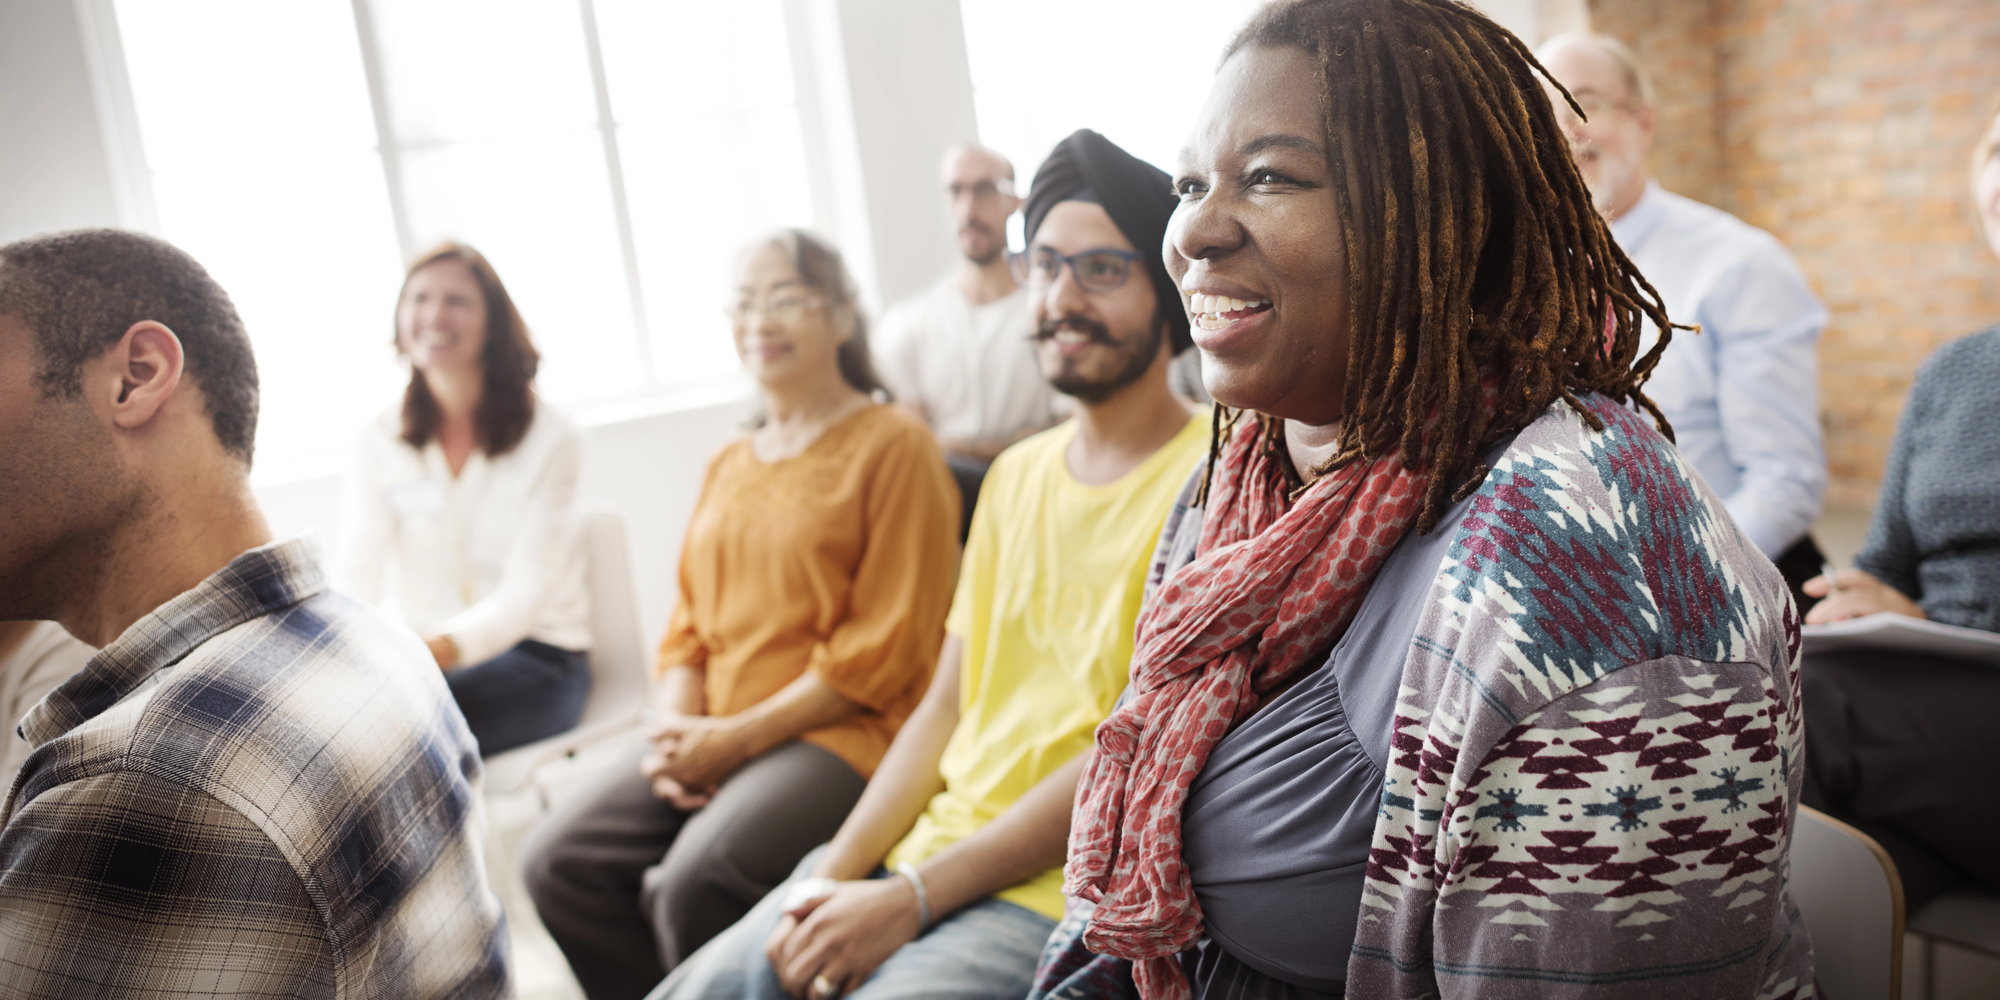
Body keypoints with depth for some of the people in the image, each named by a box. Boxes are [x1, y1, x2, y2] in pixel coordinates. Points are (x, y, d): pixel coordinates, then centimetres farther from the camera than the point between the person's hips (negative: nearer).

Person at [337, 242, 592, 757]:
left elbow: (526, 590, -15)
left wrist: (442, 648, -35)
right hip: (426, 657, 3)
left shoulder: (550, 438, -5)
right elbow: (358, 575, -3)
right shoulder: (380, 440, 5)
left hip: (536, 657, -3)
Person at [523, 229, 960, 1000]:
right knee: (558, 860, -12)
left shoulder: (893, 446, -3)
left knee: (695, 879, -29)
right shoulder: (729, 466, 20)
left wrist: (739, 736, -12)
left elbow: (885, 648, -9)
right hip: (715, 739, 7)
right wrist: (675, 731, -2)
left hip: (841, 732, -7)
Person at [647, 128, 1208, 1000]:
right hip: (920, 848, 7)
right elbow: (946, 706, 12)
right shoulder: (1015, 474, 15)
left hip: (1056, 896, -6)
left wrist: (914, 895, -16)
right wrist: (836, 876, -1)